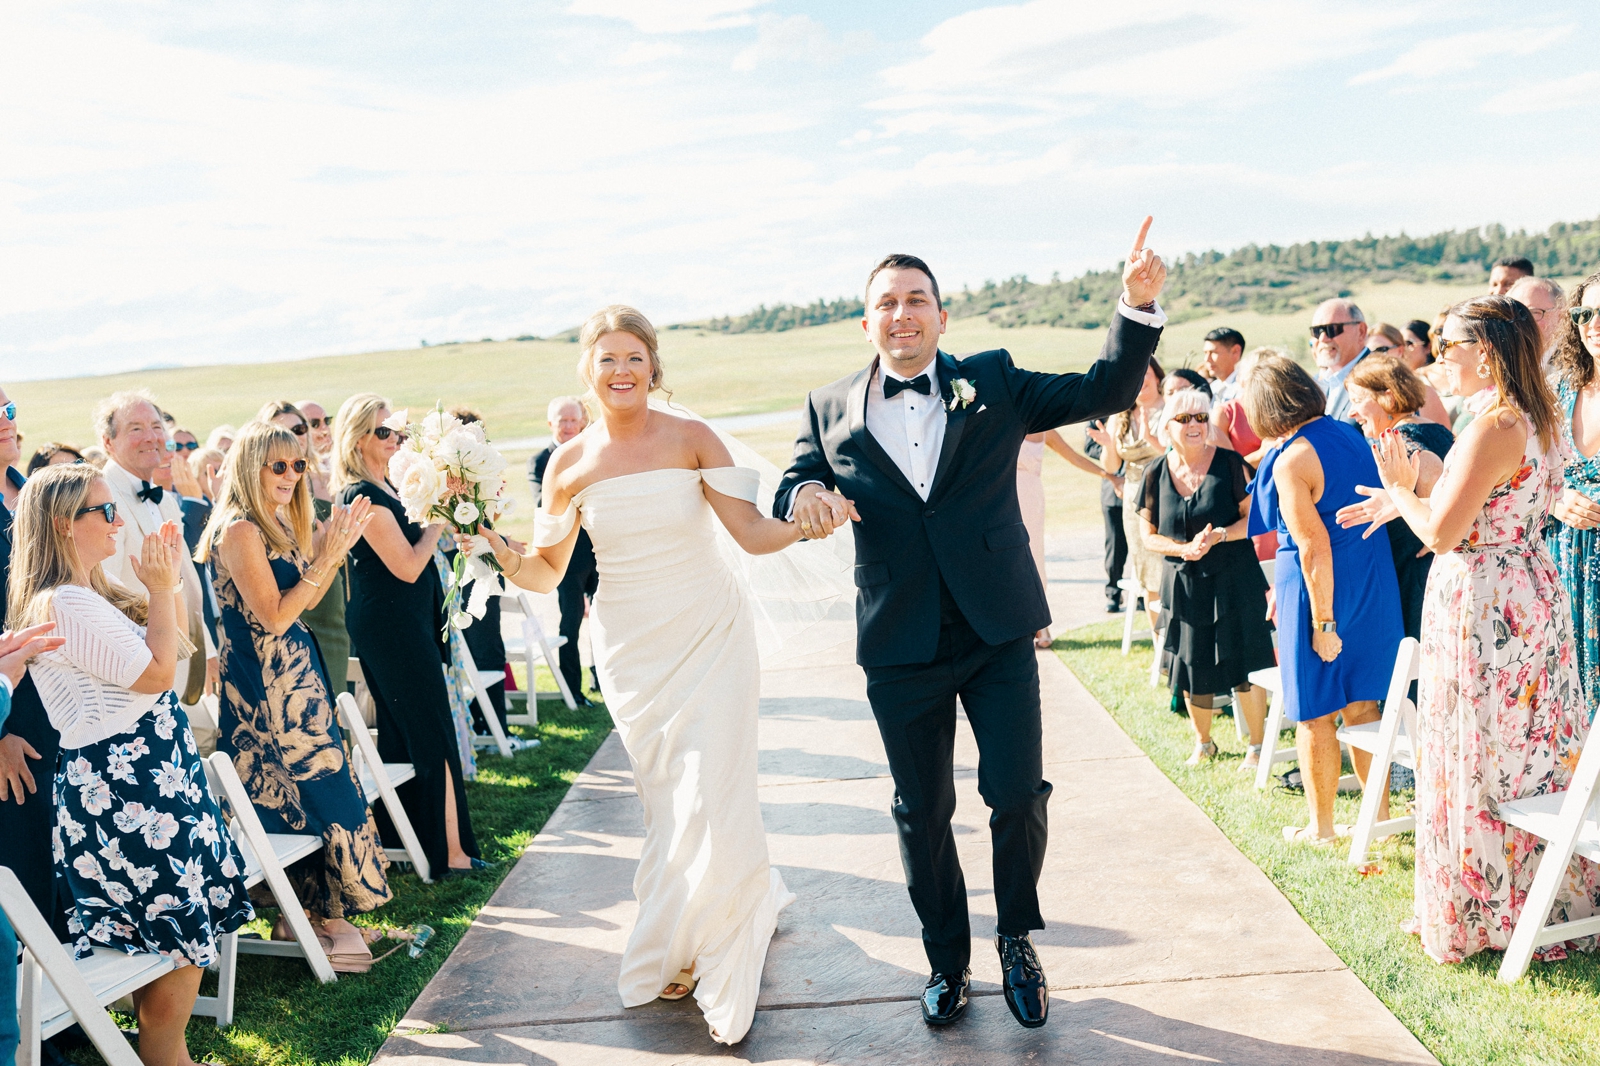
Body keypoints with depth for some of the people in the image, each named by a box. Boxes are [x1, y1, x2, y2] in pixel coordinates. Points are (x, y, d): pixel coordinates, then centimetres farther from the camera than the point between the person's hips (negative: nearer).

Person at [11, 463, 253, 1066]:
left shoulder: (92, 594, 13)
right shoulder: (63, 604, -19)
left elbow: (167, 647, 23)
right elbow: (157, 673, -19)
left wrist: (167, 582, 11)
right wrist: (161, 589, -11)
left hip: (151, 772, 10)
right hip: (122, 786, -10)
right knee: (180, 932, -2)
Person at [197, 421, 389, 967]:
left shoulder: (278, 523, 13)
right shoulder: (240, 530, -16)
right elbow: (275, 617, -19)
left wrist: (333, 549, 5)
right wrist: (327, 557, -19)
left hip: (293, 672, 9)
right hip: (268, 680, -9)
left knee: (300, 794, 11)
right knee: (324, 785, -4)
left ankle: (299, 916, 19)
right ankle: (328, 918, 8)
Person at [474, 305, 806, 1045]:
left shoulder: (692, 439, -6)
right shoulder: (569, 463, 0)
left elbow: (752, 533, -10)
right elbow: (549, 573, 3)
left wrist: (806, 524, -30)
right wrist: (507, 559, -17)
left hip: (711, 637, -3)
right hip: (633, 651, 3)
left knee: (713, 798, -7)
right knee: (666, 803, 9)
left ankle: (718, 966, 12)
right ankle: (752, 898, 35)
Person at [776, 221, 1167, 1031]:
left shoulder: (992, 382, 4)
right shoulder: (832, 409, 4)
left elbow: (1103, 392, 1)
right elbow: (794, 484, 9)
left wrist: (1138, 307, -14)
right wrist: (801, 494, -16)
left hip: (999, 635, 0)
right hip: (901, 648, 1)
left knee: (1018, 794, -1)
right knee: (922, 813, 11)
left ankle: (1018, 940, 27)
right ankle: (946, 960, 32)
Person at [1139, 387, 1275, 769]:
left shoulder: (1229, 463, -7)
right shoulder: (1156, 472, -1)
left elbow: (1254, 517, -7)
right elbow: (1148, 534, 2)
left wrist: (1218, 537, -21)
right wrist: (1184, 549, -14)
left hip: (1233, 579, -2)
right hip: (1183, 583, 2)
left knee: (1245, 665, -1)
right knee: (1191, 668, 10)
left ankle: (1256, 745, 18)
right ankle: (1202, 743, 33)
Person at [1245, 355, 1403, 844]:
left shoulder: (1290, 461, -18)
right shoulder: (1349, 434, 7)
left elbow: (1313, 547, -22)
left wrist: (1322, 621, -17)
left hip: (1319, 588, -7)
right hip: (1372, 584, 7)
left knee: (1315, 715, 7)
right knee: (1361, 705, 16)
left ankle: (1321, 826, 19)